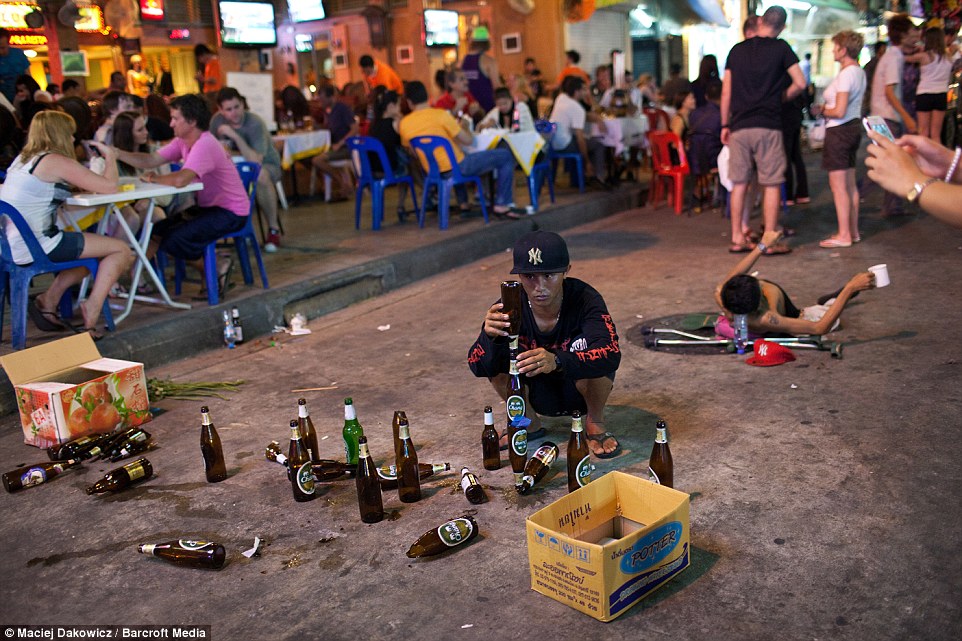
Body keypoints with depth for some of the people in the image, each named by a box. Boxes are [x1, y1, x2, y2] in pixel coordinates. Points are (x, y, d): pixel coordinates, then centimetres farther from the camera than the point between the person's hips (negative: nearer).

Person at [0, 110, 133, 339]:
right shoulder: (57, 161, -11)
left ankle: (48, 302, 19)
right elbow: (110, 187, -12)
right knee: (121, 250, -2)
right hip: (36, 247, -10)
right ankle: (90, 318, -5)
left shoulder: (23, 158, 16)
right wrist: (110, 156, 4)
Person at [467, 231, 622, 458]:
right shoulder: (510, 306, -21)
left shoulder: (585, 299, -27)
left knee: (589, 353, -33)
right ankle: (528, 422, 4)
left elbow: (611, 355, -42)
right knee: (493, 352, -22)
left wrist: (557, 361, -59)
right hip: (536, 394, 3)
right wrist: (490, 336, -48)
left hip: (582, 389, -2)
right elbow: (478, 367, -25)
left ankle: (595, 423, -4)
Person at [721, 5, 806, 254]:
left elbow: (726, 92, 7)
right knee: (771, 184, 3)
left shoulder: (737, 50, 9)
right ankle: (769, 241, 4)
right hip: (768, 125, -3)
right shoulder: (781, 48, 0)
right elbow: (800, 83, -5)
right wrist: (781, 97, 13)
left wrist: (725, 125, 13)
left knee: (739, 183, 9)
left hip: (739, 126, 3)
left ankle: (737, 238, 12)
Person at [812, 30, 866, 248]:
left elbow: (839, 112, -22)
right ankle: (853, 231, 20)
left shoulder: (845, 74, -18)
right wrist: (826, 108, 8)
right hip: (854, 126, 10)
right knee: (850, 184, 14)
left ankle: (844, 235, 0)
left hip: (839, 131, -10)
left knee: (838, 185, -4)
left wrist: (821, 110, -5)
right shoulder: (859, 72, 12)